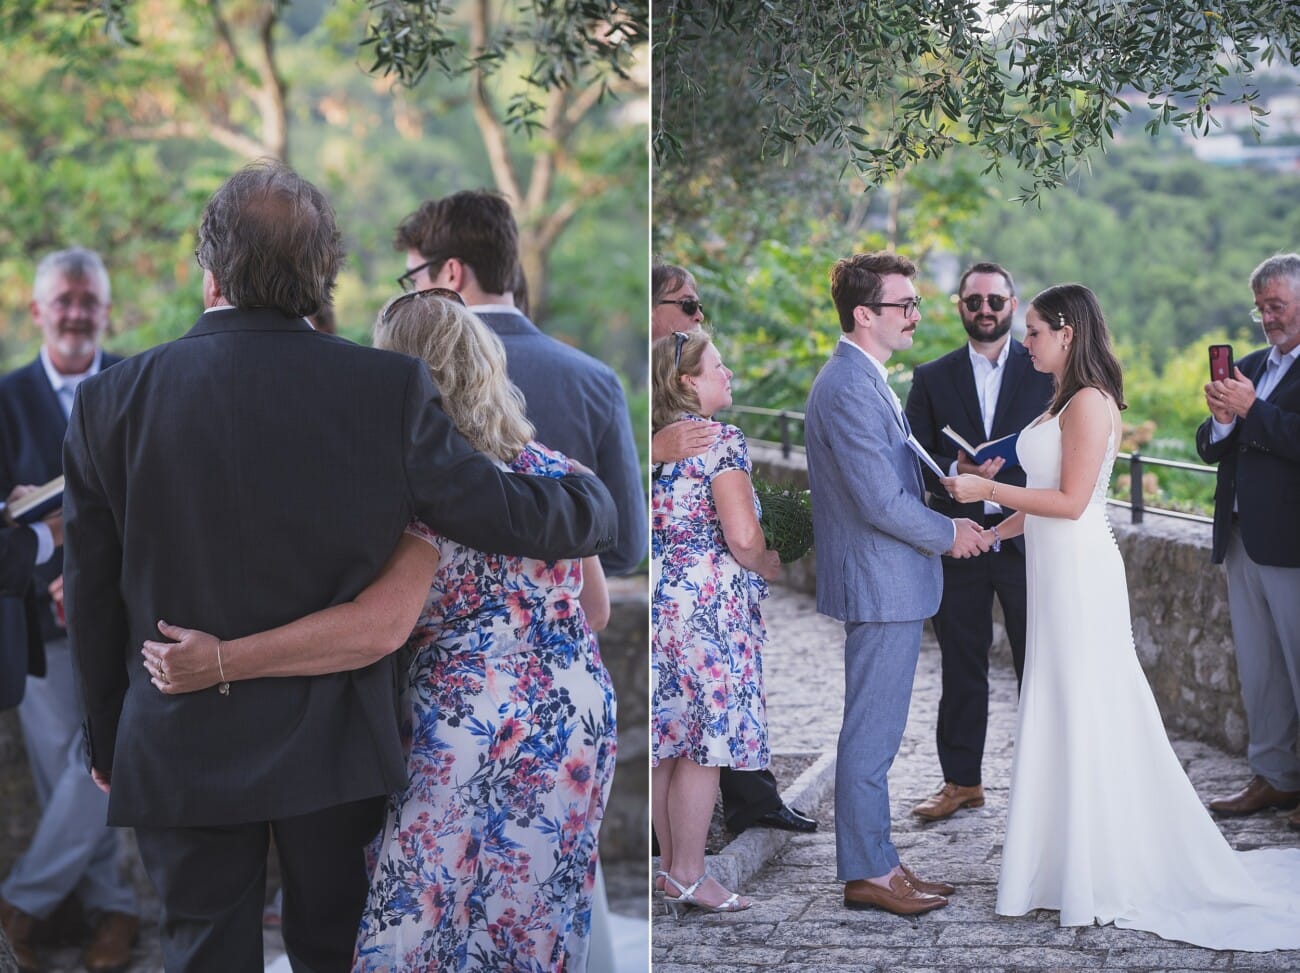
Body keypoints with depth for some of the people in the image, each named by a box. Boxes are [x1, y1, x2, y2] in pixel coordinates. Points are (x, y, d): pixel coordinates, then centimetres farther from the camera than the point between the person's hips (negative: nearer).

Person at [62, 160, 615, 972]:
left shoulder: (113, 401, -11)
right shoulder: (388, 389, -15)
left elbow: (93, 600, -3)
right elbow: (505, 513, -7)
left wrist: (105, 738, 12)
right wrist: (596, 504, 16)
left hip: (183, 753, 0)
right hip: (334, 747, 0)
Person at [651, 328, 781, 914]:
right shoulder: (721, 441, -12)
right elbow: (742, 537, -19)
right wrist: (769, 567, -1)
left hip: (660, 599, 8)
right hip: (709, 603, -8)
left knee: (668, 740, 12)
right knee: (705, 744, 0)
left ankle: (671, 865, 20)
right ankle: (688, 876, 4)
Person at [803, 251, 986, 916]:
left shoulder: (863, 380, 14)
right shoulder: (849, 389, -20)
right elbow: (881, 501, -23)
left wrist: (946, 512, 10)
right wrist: (948, 534, -9)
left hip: (887, 584, 11)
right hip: (881, 585, -11)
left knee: (874, 732, 15)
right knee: (871, 734, -2)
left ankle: (875, 860, 23)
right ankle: (867, 874, 6)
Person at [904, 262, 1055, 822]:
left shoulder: (1047, 371, 4)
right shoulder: (931, 378, 8)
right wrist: (956, 472, -15)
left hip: (1027, 538, -2)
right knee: (961, 666, 9)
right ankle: (961, 780, 19)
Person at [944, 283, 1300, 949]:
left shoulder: (1090, 402, -15)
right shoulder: (1066, 401, 14)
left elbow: (1071, 501, -19)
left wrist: (988, 489, -15)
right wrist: (992, 531, 15)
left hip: (1079, 576, -10)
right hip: (1055, 572, 10)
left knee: (1087, 714, -3)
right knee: (1063, 715, 13)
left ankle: (1106, 876, 6)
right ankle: (1070, 863, 21)